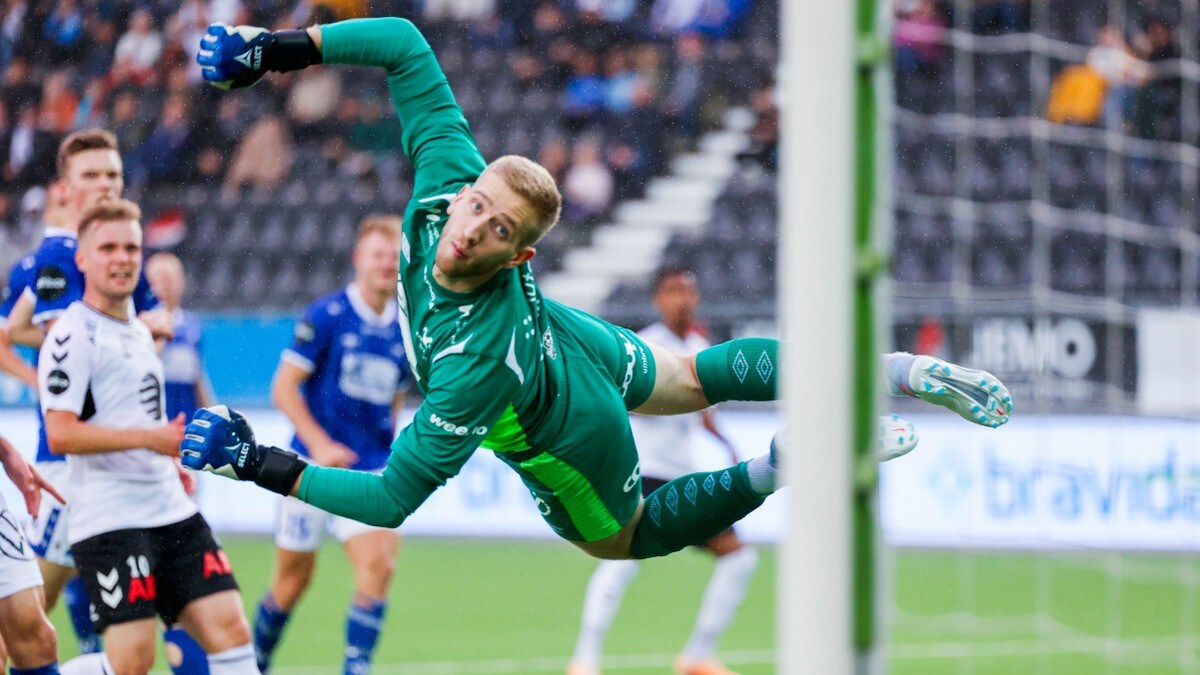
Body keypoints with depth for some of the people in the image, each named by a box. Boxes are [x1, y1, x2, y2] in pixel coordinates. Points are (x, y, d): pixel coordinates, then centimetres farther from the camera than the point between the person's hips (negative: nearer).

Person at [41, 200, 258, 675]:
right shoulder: (74, 335, -8)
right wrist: (150, 438, -22)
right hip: (109, 521, -8)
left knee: (230, 630, -4)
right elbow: (61, 435, -18)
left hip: (172, 512, 8)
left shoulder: (138, 332, 19)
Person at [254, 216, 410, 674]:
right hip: (314, 465, -3)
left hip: (370, 469, 3)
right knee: (293, 581, 5)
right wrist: (320, 445, -18)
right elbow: (283, 387, -9)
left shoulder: (405, 331, 7)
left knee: (378, 564, -17)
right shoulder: (326, 316, -8)